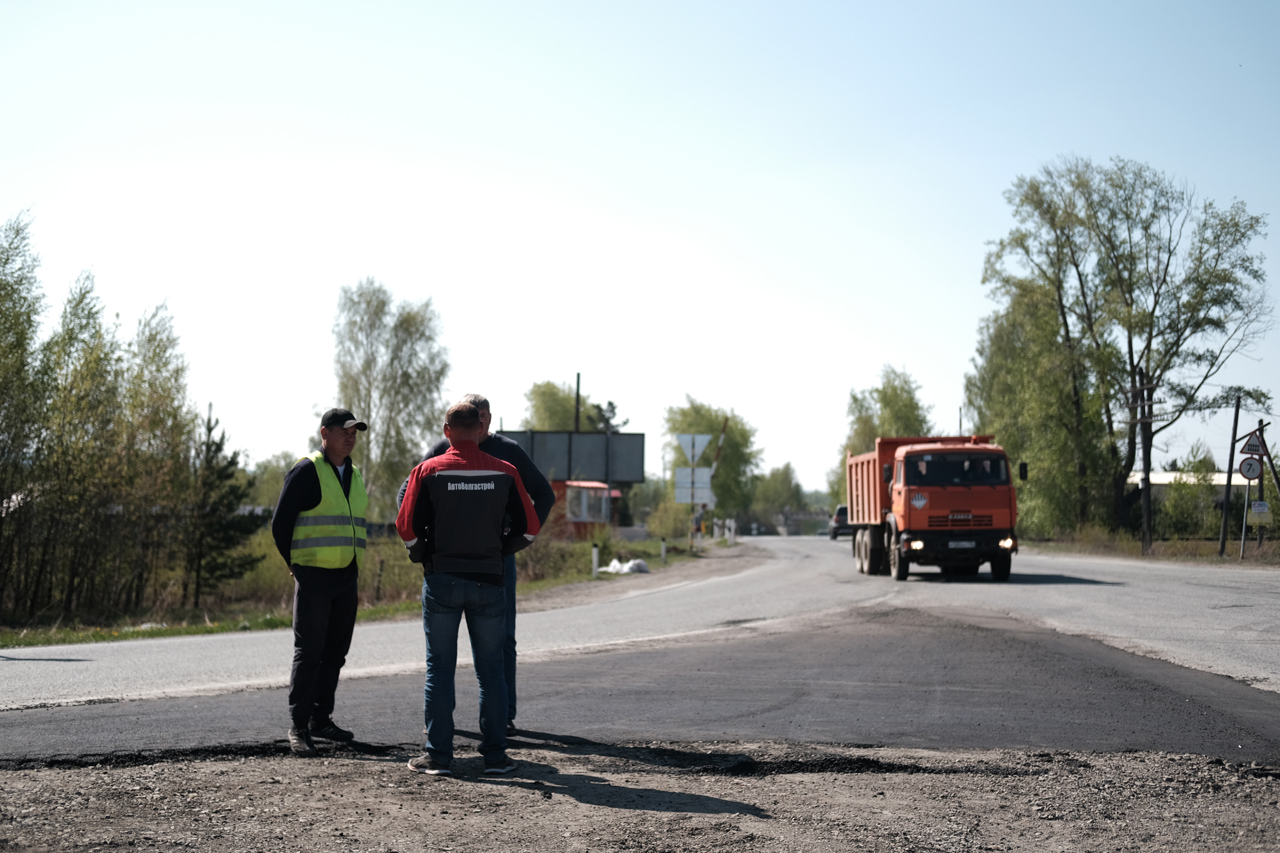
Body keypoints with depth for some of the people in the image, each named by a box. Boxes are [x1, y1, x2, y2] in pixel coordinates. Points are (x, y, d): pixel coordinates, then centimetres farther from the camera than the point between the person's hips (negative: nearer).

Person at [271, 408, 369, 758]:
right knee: (308, 653, -6)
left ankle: (321, 719, 20)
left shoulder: (354, 477, 17)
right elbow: (280, 524, -7)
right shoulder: (306, 472, -6)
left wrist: (354, 577, 17)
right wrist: (298, 566, -2)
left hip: (346, 579, 7)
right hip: (314, 578, -7)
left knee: (335, 653, 10)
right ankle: (299, 727, -1)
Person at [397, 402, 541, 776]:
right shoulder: (505, 472, 0)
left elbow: (406, 527, -7)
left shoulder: (428, 471, -3)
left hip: (441, 580, -1)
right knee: (491, 671, 8)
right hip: (488, 581, 1)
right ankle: (495, 754, 8)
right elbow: (529, 527, 1)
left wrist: (422, 556, 11)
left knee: (439, 669, 5)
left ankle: (438, 755, 5)